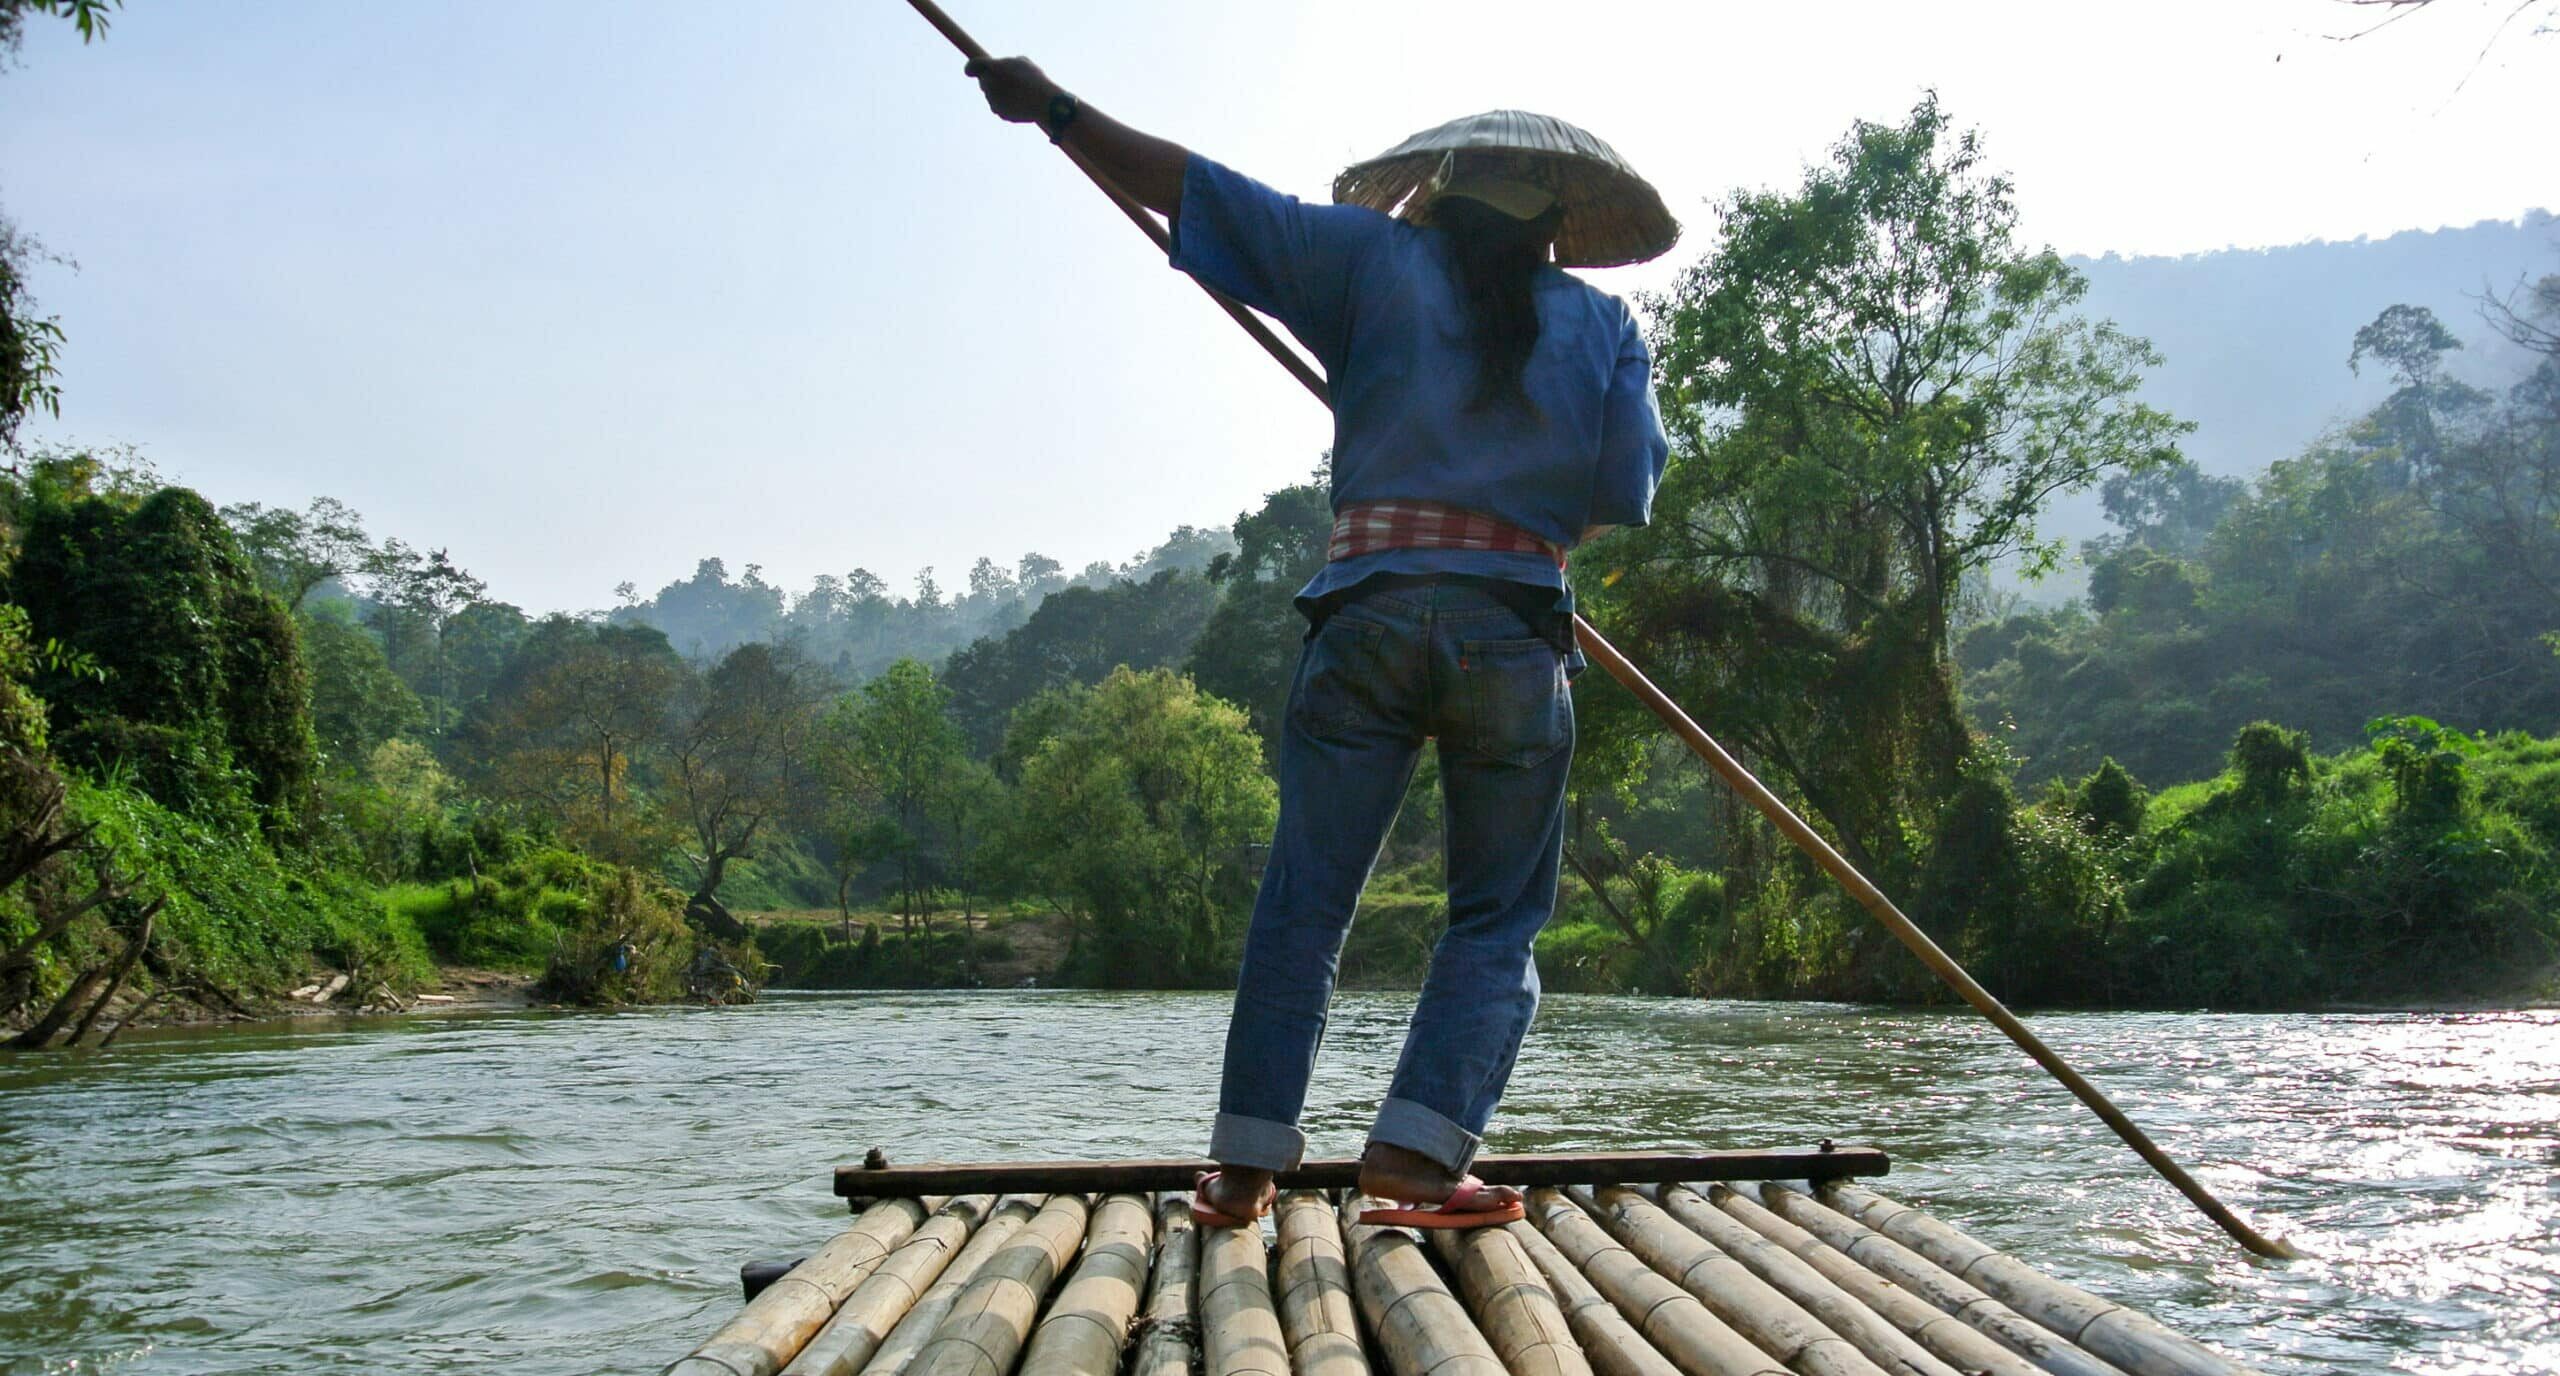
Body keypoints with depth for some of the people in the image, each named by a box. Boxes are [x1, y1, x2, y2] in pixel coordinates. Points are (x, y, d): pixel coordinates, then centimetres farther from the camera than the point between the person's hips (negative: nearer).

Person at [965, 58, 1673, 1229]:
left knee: (1304, 900, 6)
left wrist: (1052, 106, 17)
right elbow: (1625, 493, 6)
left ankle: (1247, 1162, 8)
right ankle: (1418, 1145, -1)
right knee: (1498, 916, 11)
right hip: (1517, 631, 0)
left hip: (1368, 615, 0)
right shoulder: (1600, 324, 13)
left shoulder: (1373, 259, 10)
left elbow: (1188, 184, 8)